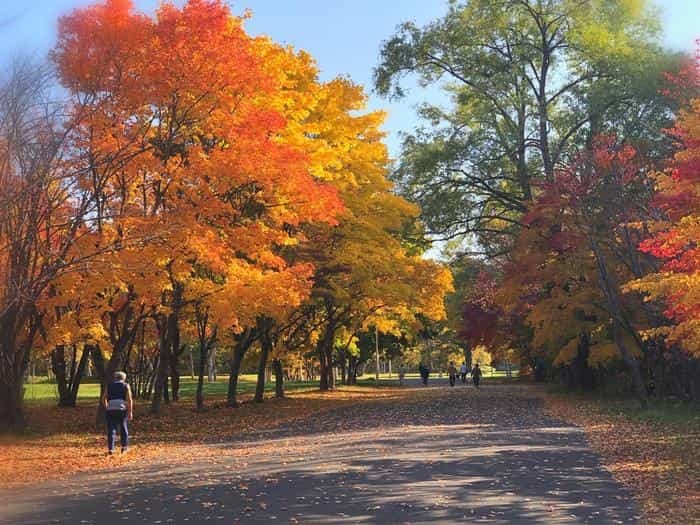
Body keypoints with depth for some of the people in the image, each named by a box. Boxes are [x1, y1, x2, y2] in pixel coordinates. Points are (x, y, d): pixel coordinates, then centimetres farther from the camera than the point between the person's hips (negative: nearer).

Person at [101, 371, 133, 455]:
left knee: (111, 429, 4)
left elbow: (104, 398, 7)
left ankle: (110, 449, -2)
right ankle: (124, 446, 19)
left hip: (110, 410, 1)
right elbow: (129, 399, -3)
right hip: (122, 409, -1)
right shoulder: (126, 386, 7)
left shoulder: (109, 386, 13)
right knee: (123, 427, 16)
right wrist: (130, 412, -4)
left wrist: (106, 408, 21)